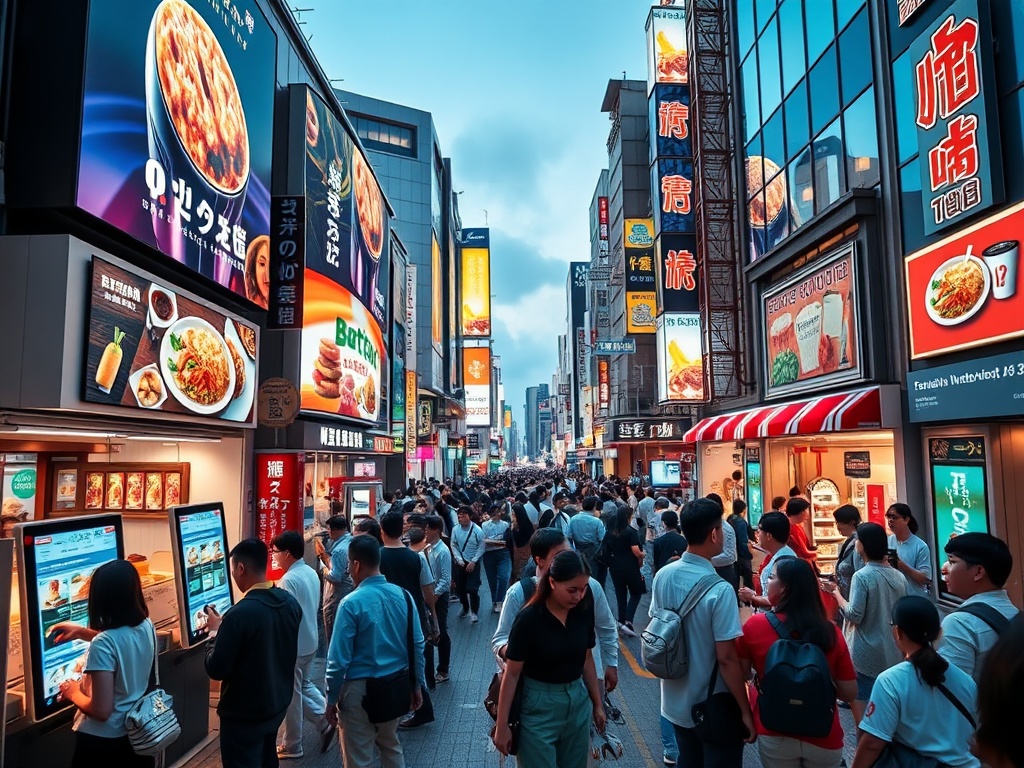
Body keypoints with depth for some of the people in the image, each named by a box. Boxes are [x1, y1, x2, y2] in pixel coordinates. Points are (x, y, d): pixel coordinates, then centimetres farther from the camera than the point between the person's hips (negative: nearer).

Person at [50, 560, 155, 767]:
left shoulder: (103, 644, -26)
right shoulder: (146, 626, -6)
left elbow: (101, 711, -23)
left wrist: (73, 693, -6)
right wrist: (81, 631, 20)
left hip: (102, 742, -6)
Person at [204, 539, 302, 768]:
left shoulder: (240, 614, -29)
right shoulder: (291, 603, -6)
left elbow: (216, 670, -21)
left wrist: (215, 630, -6)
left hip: (244, 714, -6)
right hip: (278, 703, 6)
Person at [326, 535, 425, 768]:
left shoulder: (352, 603, -20)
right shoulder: (403, 595, -4)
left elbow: (339, 659, -17)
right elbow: (417, 645, 2)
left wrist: (331, 698, -5)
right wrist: (417, 685, 12)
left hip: (360, 689, -5)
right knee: (391, 747, 26)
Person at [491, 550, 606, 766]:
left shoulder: (584, 610, -6)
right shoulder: (530, 618, -20)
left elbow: (586, 659, 8)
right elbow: (511, 674, -13)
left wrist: (598, 703, 15)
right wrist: (502, 725, -9)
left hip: (578, 702, 5)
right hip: (539, 707, -5)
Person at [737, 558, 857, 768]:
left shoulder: (755, 625, -15)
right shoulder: (831, 632, -11)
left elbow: (742, 675, -1)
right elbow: (849, 693, -4)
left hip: (774, 735, -1)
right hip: (823, 739, 2)